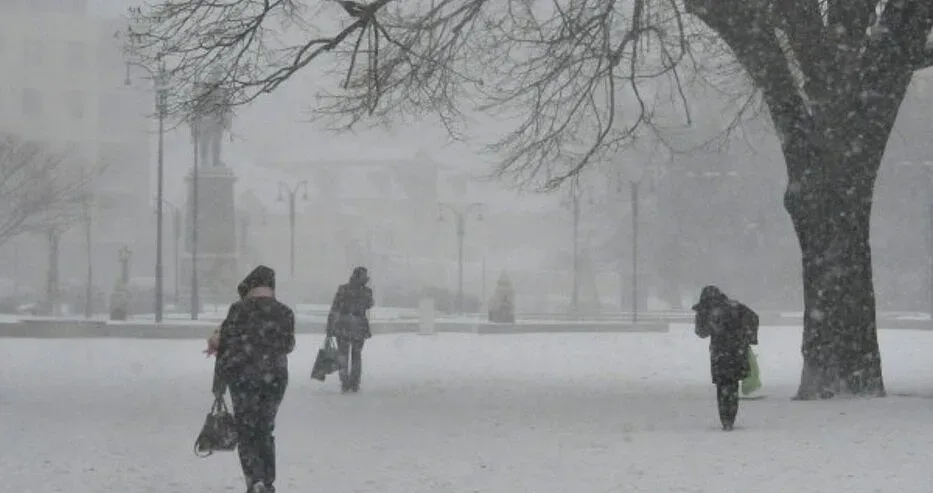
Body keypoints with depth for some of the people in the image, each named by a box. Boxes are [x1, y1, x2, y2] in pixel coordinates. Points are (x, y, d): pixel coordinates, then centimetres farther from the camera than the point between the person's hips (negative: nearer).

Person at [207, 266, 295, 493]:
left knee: (246, 432, 2)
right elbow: (288, 345, 12)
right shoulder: (285, 312, 2)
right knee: (265, 431, 16)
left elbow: (225, 341, -6)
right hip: (275, 377, 3)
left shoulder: (239, 309, -6)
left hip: (243, 377, -3)